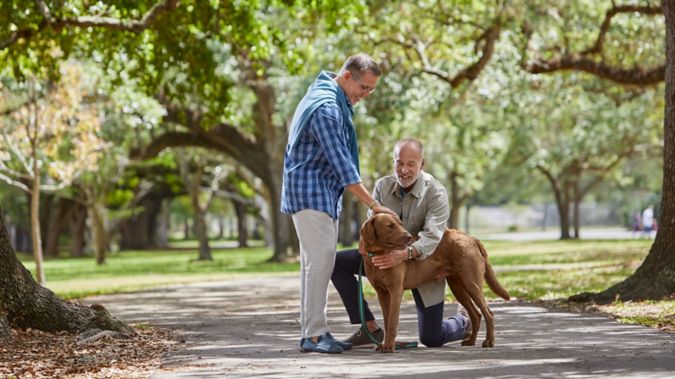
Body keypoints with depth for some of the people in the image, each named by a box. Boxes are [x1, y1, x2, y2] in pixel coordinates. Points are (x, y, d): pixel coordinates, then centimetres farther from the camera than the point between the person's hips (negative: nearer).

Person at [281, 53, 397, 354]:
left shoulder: (333, 100, 12)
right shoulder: (327, 108, -21)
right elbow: (341, 164, -24)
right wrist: (373, 204, -22)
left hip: (323, 193, 10)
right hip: (310, 193, -10)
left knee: (317, 261, 9)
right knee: (320, 259, -13)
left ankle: (312, 331, 11)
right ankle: (314, 334, -13)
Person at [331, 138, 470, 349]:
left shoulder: (436, 193, -20)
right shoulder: (383, 186, -6)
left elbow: (432, 236, -33)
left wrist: (406, 254, -53)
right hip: (388, 257, 4)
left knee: (431, 339, -5)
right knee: (337, 262, -16)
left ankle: (464, 322, 34)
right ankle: (370, 328, -9)